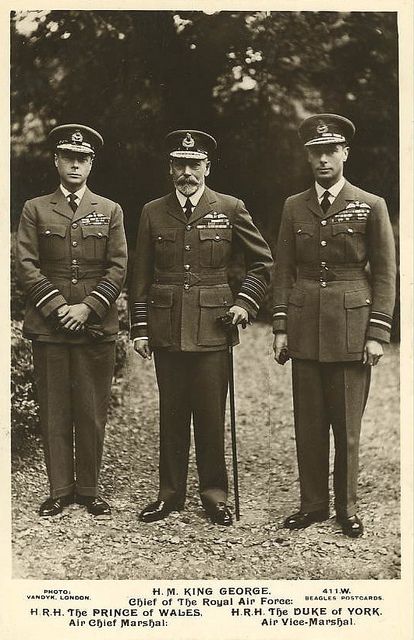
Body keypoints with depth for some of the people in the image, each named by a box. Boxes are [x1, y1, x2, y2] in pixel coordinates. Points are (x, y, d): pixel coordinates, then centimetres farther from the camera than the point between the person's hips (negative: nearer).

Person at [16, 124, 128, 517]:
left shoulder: (110, 211, 11)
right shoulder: (35, 209, 9)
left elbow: (118, 267, 3)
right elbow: (27, 265, 0)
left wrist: (88, 307, -9)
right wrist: (57, 307, -11)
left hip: (96, 326, 1)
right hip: (48, 324, 0)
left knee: (92, 412, 4)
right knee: (54, 411, 4)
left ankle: (88, 489, 16)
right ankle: (59, 490, 15)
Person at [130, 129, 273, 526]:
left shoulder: (230, 209, 4)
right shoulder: (153, 213, 8)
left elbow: (262, 263, 11)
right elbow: (141, 277, 10)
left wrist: (245, 302, -1)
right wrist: (140, 329, 5)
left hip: (211, 328, -2)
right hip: (166, 329, 2)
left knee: (211, 416, 2)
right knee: (171, 414, 8)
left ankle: (215, 496, 16)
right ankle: (170, 494, 20)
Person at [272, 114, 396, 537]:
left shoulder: (371, 207, 3)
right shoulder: (294, 207, 11)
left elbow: (385, 275, 1)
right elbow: (283, 271, 10)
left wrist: (377, 334, -6)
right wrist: (280, 328, 3)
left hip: (351, 330, -2)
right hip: (305, 331, 3)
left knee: (347, 426, 3)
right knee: (308, 424, 6)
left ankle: (347, 508, 18)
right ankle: (312, 504, 19)